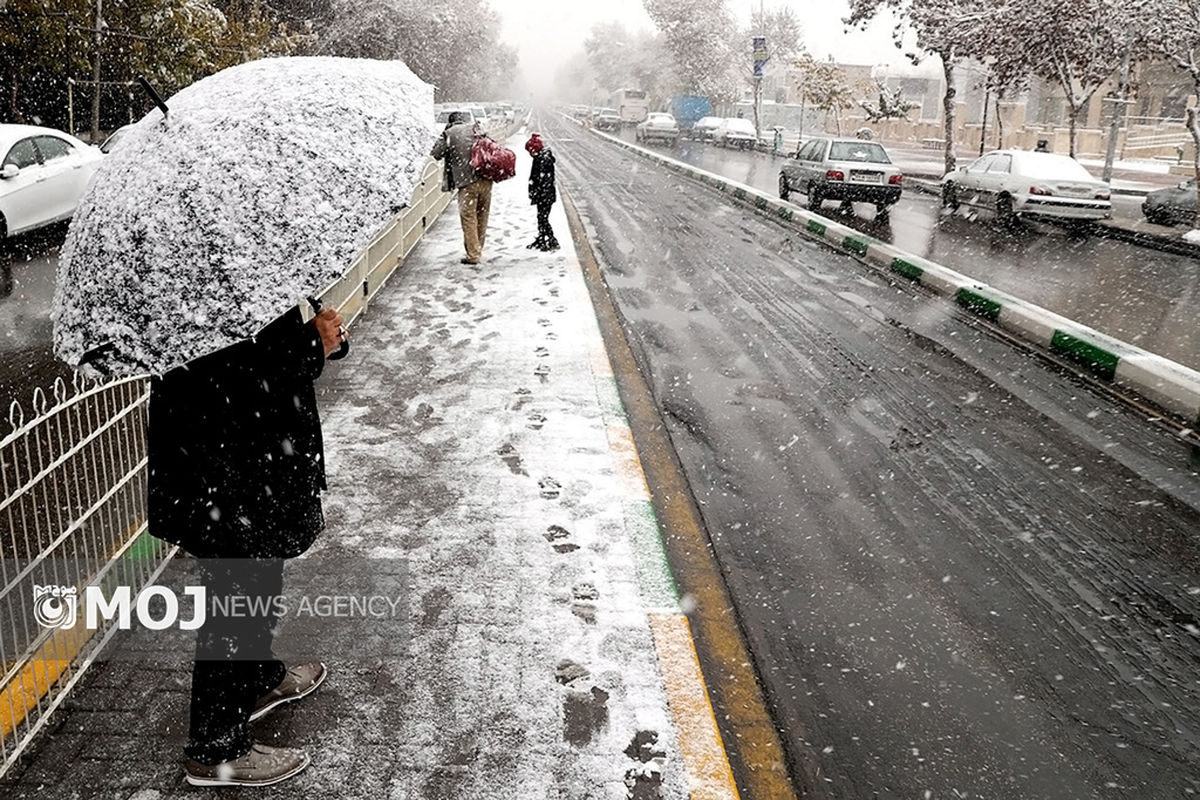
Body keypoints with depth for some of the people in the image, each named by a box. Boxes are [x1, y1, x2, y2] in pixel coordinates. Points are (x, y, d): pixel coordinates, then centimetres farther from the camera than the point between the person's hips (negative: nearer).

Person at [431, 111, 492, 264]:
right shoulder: (476, 129, 10)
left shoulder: (448, 134, -2)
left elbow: (435, 154, 2)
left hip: (467, 182, -4)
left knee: (468, 218, 3)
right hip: (486, 179, 4)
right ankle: (478, 248, 25)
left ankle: (473, 254, 3)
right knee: (482, 215, 15)